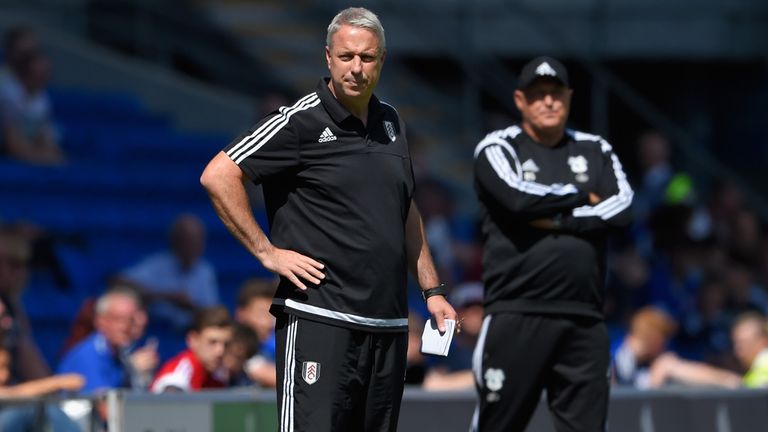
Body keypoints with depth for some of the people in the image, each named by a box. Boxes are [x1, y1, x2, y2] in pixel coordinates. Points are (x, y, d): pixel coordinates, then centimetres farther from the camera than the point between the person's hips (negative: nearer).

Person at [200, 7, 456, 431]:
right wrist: (266, 251, -11)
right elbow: (217, 176, -11)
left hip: (389, 323, 7)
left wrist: (431, 288, 20)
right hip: (319, 319, -7)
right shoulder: (300, 121, -7)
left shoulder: (390, 122, 15)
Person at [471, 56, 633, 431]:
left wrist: (557, 221, -9)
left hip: (583, 322, 4)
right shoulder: (498, 148, 5)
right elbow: (518, 198, -15)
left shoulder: (596, 151, 17)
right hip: (516, 316, -4)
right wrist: (583, 197, -1)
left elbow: (622, 210, 0)